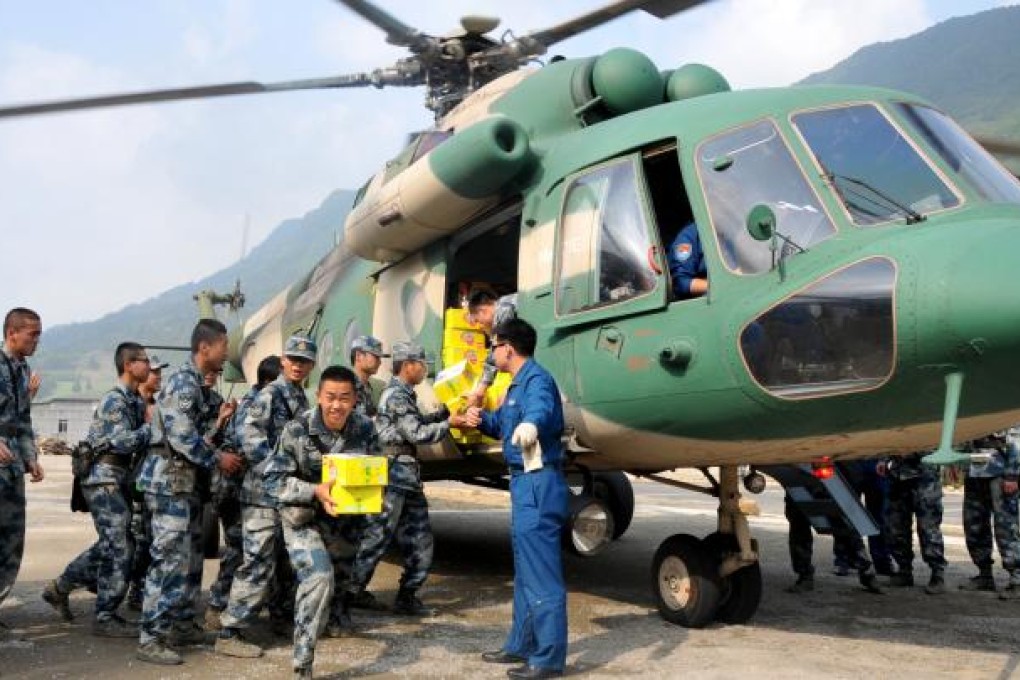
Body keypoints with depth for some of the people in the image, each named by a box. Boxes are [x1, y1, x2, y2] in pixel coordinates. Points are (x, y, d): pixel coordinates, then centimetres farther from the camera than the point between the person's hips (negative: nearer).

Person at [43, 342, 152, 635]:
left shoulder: (137, 401, 13)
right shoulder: (114, 400, -14)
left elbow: (140, 440, 11)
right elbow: (123, 442, -24)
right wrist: (151, 426, -11)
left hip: (119, 481, 9)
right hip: (104, 479, -9)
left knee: (110, 546, 17)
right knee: (119, 548, -7)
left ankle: (60, 587, 31)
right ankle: (105, 618, 3)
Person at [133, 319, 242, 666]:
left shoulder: (195, 383, 17)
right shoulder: (183, 380, -14)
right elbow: (181, 436, -22)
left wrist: (220, 420, 4)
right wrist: (219, 459, -13)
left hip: (185, 479, 10)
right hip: (169, 478, -10)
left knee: (191, 556, 15)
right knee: (170, 559, -10)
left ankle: (182, 624, 25)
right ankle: (150, 639, -5)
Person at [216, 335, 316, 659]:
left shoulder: (301, 399, 16)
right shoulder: (270, 394, -10)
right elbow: (251, 441, -19)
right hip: (264, 492, -9)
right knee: (258, 562, -10)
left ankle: (280, 615, 33)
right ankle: (230, 633, -5)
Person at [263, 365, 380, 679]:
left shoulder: (365, 428, -11)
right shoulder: (297, 430, -21)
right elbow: (273, 479, -19)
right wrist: (315, 491, -31)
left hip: (341, 516, 5)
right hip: (301, 518, -5)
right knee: (319, 577, -21)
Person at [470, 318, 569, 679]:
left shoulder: (537, 379, -16)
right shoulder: (517, 383, 17)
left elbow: (540, 409, -40)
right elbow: (499, 423, 33)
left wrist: (529, 425, -61)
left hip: (538, 483, -11)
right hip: (525, 483, 11)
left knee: (542, 572, -6)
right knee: (525, 571, 18)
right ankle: (521, 645, 30)